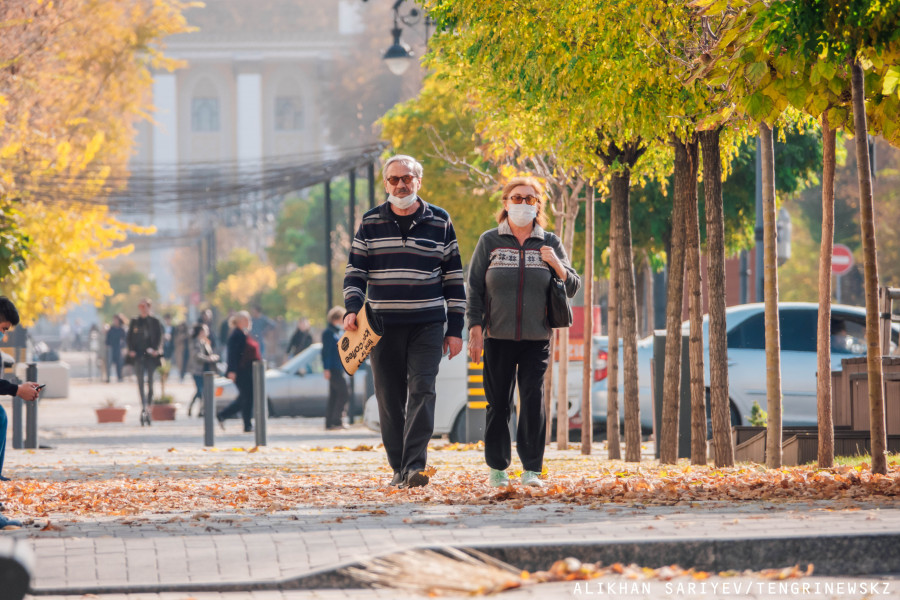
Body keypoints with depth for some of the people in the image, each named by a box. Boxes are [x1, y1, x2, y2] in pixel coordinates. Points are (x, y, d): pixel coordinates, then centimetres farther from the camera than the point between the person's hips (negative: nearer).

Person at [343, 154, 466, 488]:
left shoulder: (439, 222, 5)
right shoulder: (371, 223, 7)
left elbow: (453, 277, 8)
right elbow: (355, 270, 9)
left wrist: (455, 329, 3)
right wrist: (352, 309, -10)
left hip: (427, 325, -2)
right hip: (383, 325, 2)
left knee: (421, 392, -14)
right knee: (390, 399, 2)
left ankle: (416, 464, -21)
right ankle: (399, 469, 8)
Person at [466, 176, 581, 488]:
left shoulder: (549, 243, 9)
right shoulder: (489, 241, 6)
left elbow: (572, 287, 11)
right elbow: (474, 287, 5)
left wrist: (557, 265, -7)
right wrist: (475, 328, -4)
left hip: (536, 339, 0)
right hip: (498, 337, 0)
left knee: (534, 401, -9)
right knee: (498, 403, 3)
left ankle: (532, 469, -6)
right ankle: (497, 468, 14)